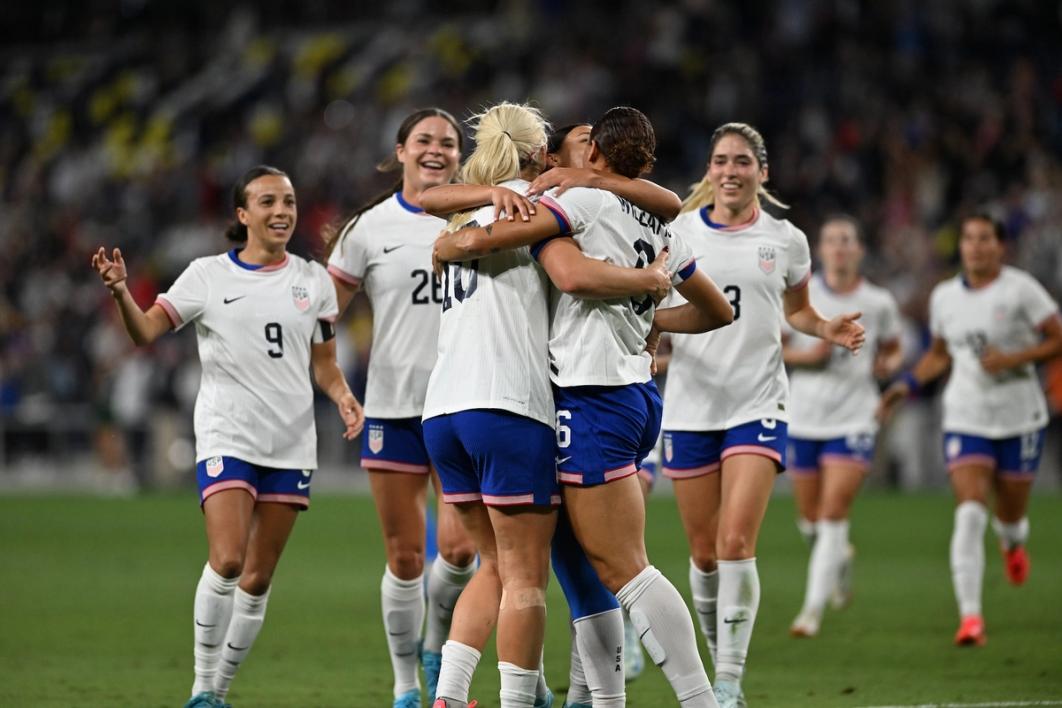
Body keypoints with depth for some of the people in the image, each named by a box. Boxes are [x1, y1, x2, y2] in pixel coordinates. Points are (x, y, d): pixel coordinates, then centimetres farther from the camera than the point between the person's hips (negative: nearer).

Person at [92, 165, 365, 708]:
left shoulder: (312, 280, 10)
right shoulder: (208, 276, 0)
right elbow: (146, 332, -6)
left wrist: (343, 396, -4)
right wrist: (121, 292, -25)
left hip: (291, 443, 4)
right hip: (226, 437, -4)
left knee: (258, 578, 4)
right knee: (227, 560, -21)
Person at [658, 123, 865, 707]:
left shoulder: (785, 240, 4)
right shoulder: (677, 234, 2)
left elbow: (797, 311, 20)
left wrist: (828, 329, -1)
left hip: (758, 404, -1)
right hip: (690, 406, 1)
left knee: (736, 542, -16)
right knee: (704, 553, 5)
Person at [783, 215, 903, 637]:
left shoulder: (879, 303, 2)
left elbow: (893, 350, 17)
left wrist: (888, 366, -6)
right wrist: (808, 356, -14)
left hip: (854, 420, -2)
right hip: (804, 419, 2)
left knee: (834, 514, -14)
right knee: (810, 519, 10)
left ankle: (813, 610, -13)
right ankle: (840, 559, 45)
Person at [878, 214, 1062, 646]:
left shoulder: (1020, 289, -8)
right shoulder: (944, 297, 6)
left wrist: (1012, 359, -21)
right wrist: (907, 385, 7)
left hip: (1019, 418, -2)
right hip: (966, 420, 2)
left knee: (1010, 518, 11)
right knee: (969, 512, -17)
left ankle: (1013, 543, 52)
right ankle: (970, 617, -21)